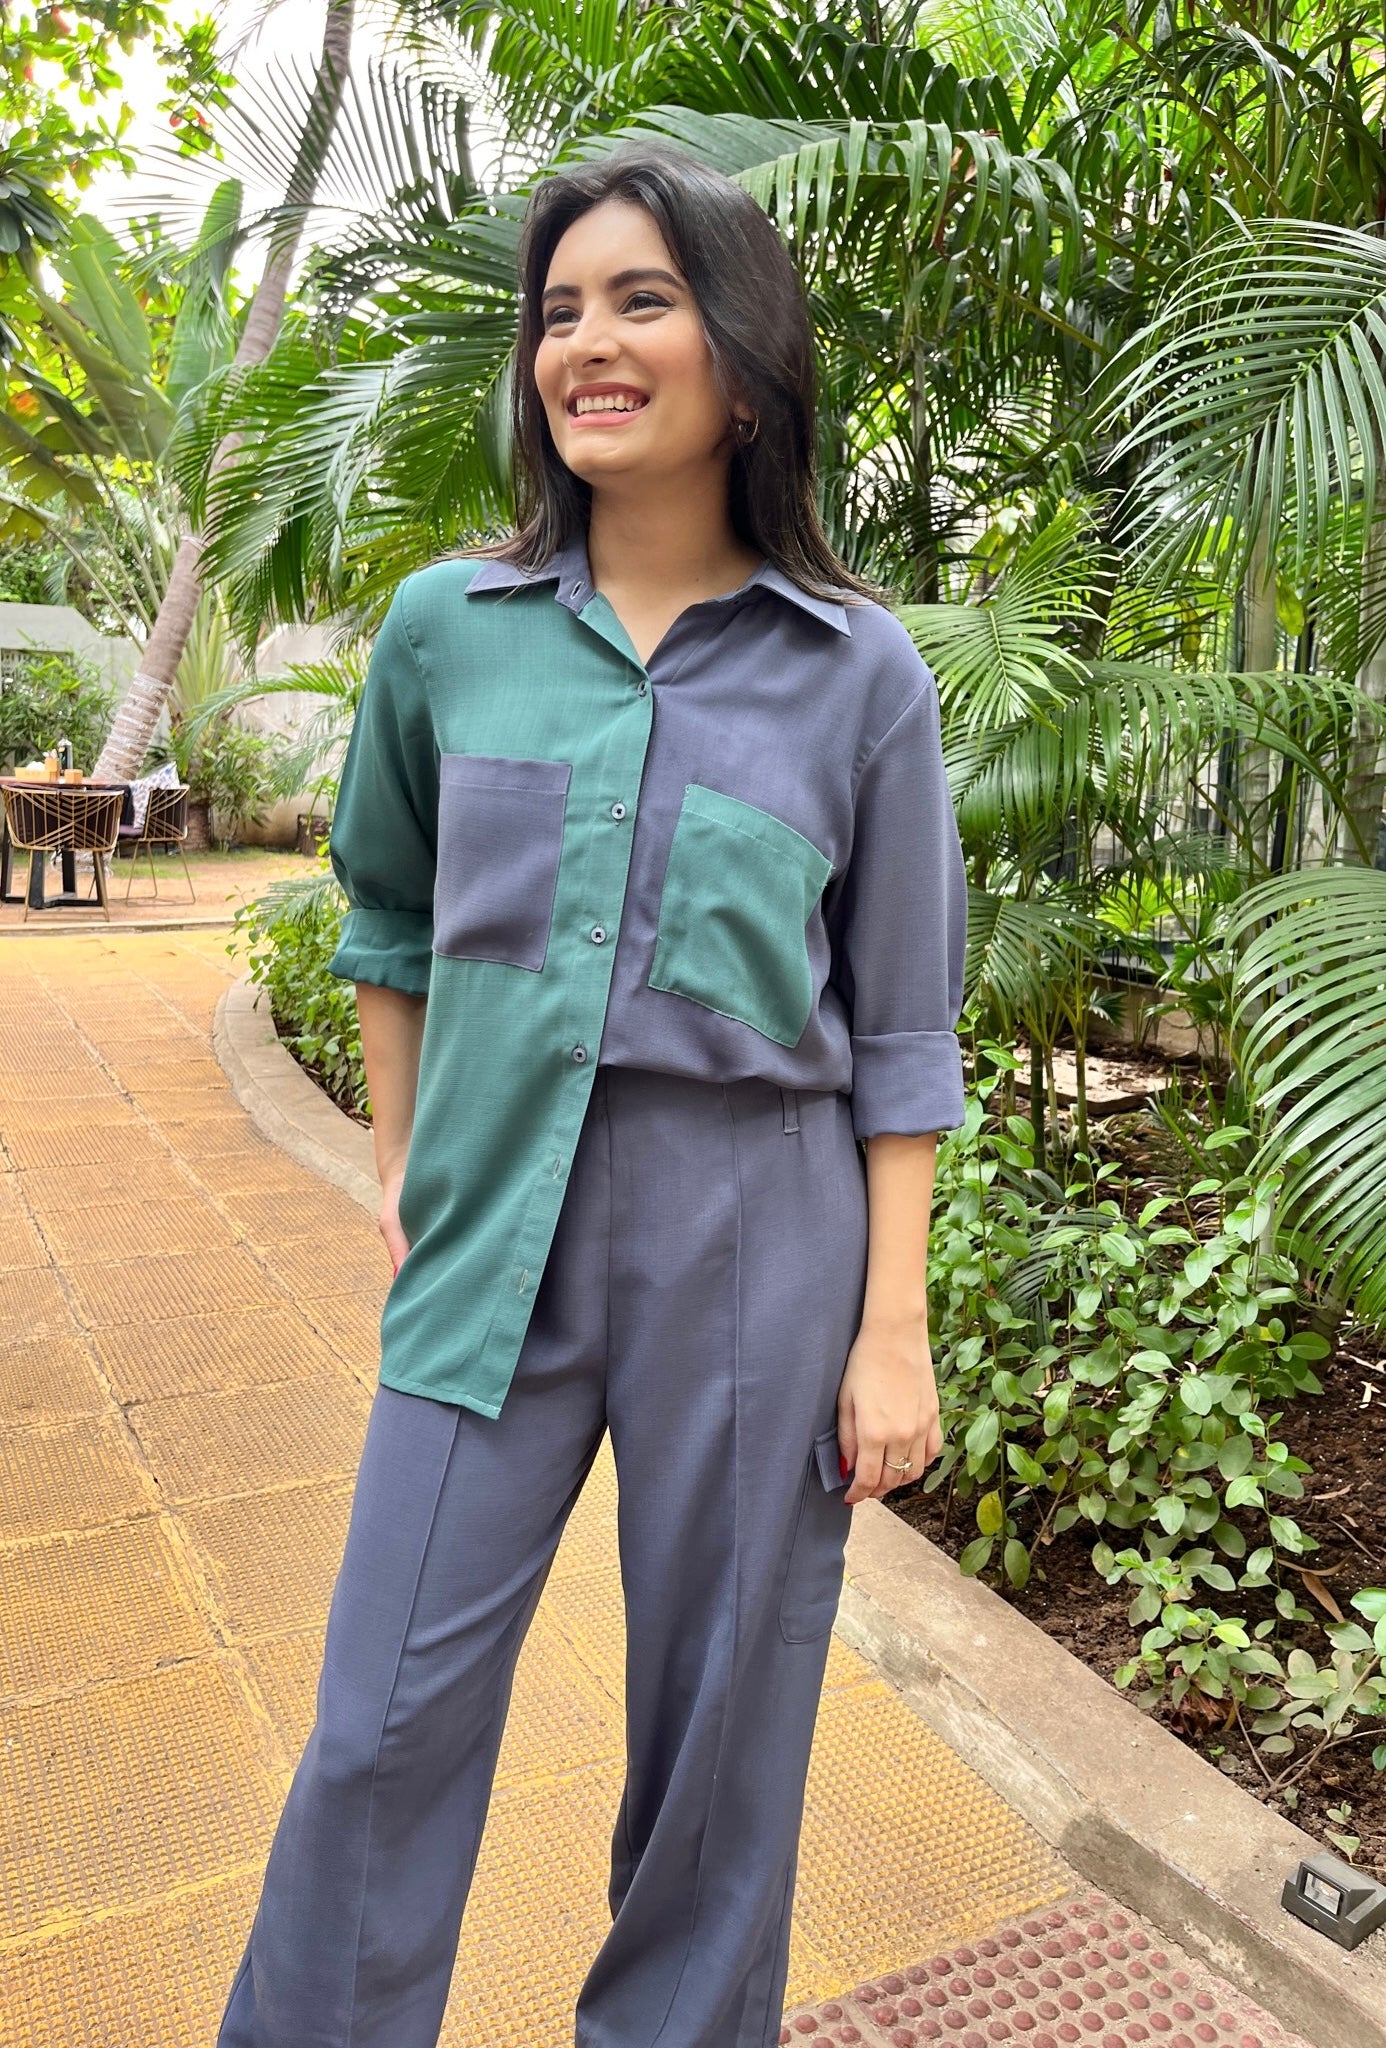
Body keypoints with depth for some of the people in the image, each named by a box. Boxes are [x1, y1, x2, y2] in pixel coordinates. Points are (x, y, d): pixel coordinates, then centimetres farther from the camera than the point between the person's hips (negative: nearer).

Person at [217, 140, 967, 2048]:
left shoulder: (860, 670, -3)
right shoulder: (445, 628, 3)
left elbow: (904, 1030, 0)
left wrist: (895, 1329, -3)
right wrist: (400, 1167, 13)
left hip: (757, 1243, -1)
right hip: (495, 1229, 2)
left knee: (723, 1727, 14)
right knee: (388, 1719, 9)